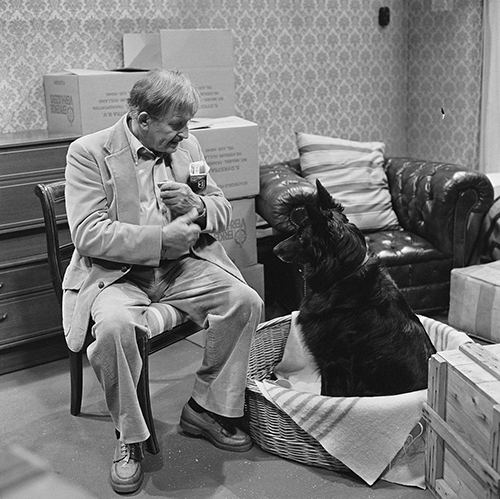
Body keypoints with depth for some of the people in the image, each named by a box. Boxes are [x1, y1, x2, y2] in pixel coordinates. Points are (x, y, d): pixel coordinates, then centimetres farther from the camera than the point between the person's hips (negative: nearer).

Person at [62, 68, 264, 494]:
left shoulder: (187, 147, 9)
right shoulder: (88, 153, -8)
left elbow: (223, 210, 15)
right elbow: (88, 233, -17)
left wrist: (198, 207, -10)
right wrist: (161, 238, -24)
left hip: (180, 266, 5)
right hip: (116, 273, -4)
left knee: (246, 301, -17)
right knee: (114, 325, -35)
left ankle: (206, 409, 2)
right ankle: (130, 438, -10)